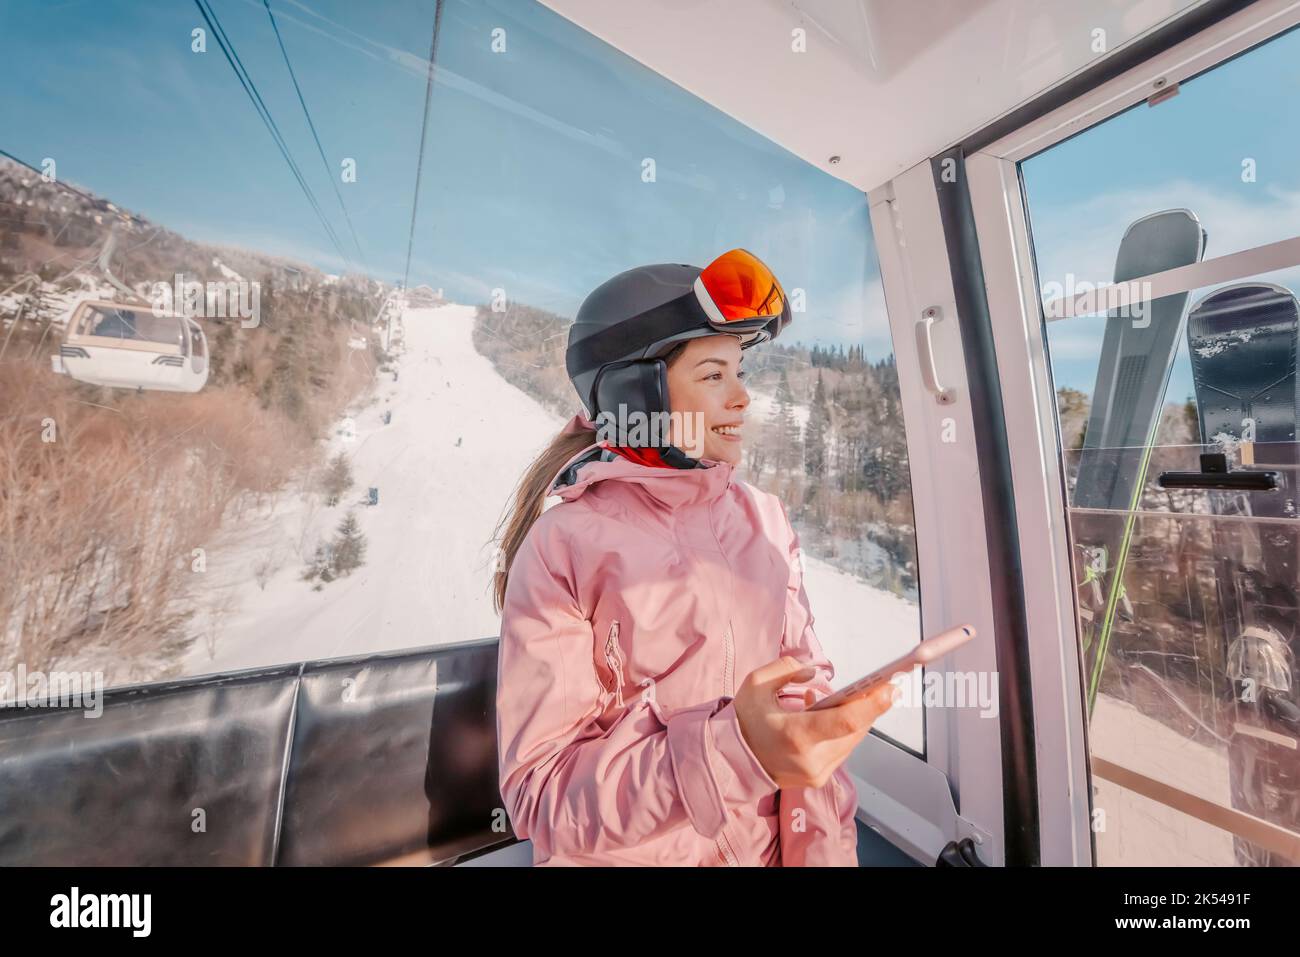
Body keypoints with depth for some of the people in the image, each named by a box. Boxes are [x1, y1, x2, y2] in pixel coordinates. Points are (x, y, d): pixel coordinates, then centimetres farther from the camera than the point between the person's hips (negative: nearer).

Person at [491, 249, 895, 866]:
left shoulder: (765, 519, -8)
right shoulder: (562, 547, -22)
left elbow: (808, 685, -5)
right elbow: (538, 792, -22)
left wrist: (823, 849, -14)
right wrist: (735, 751, -36)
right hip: (623, 854, -3)